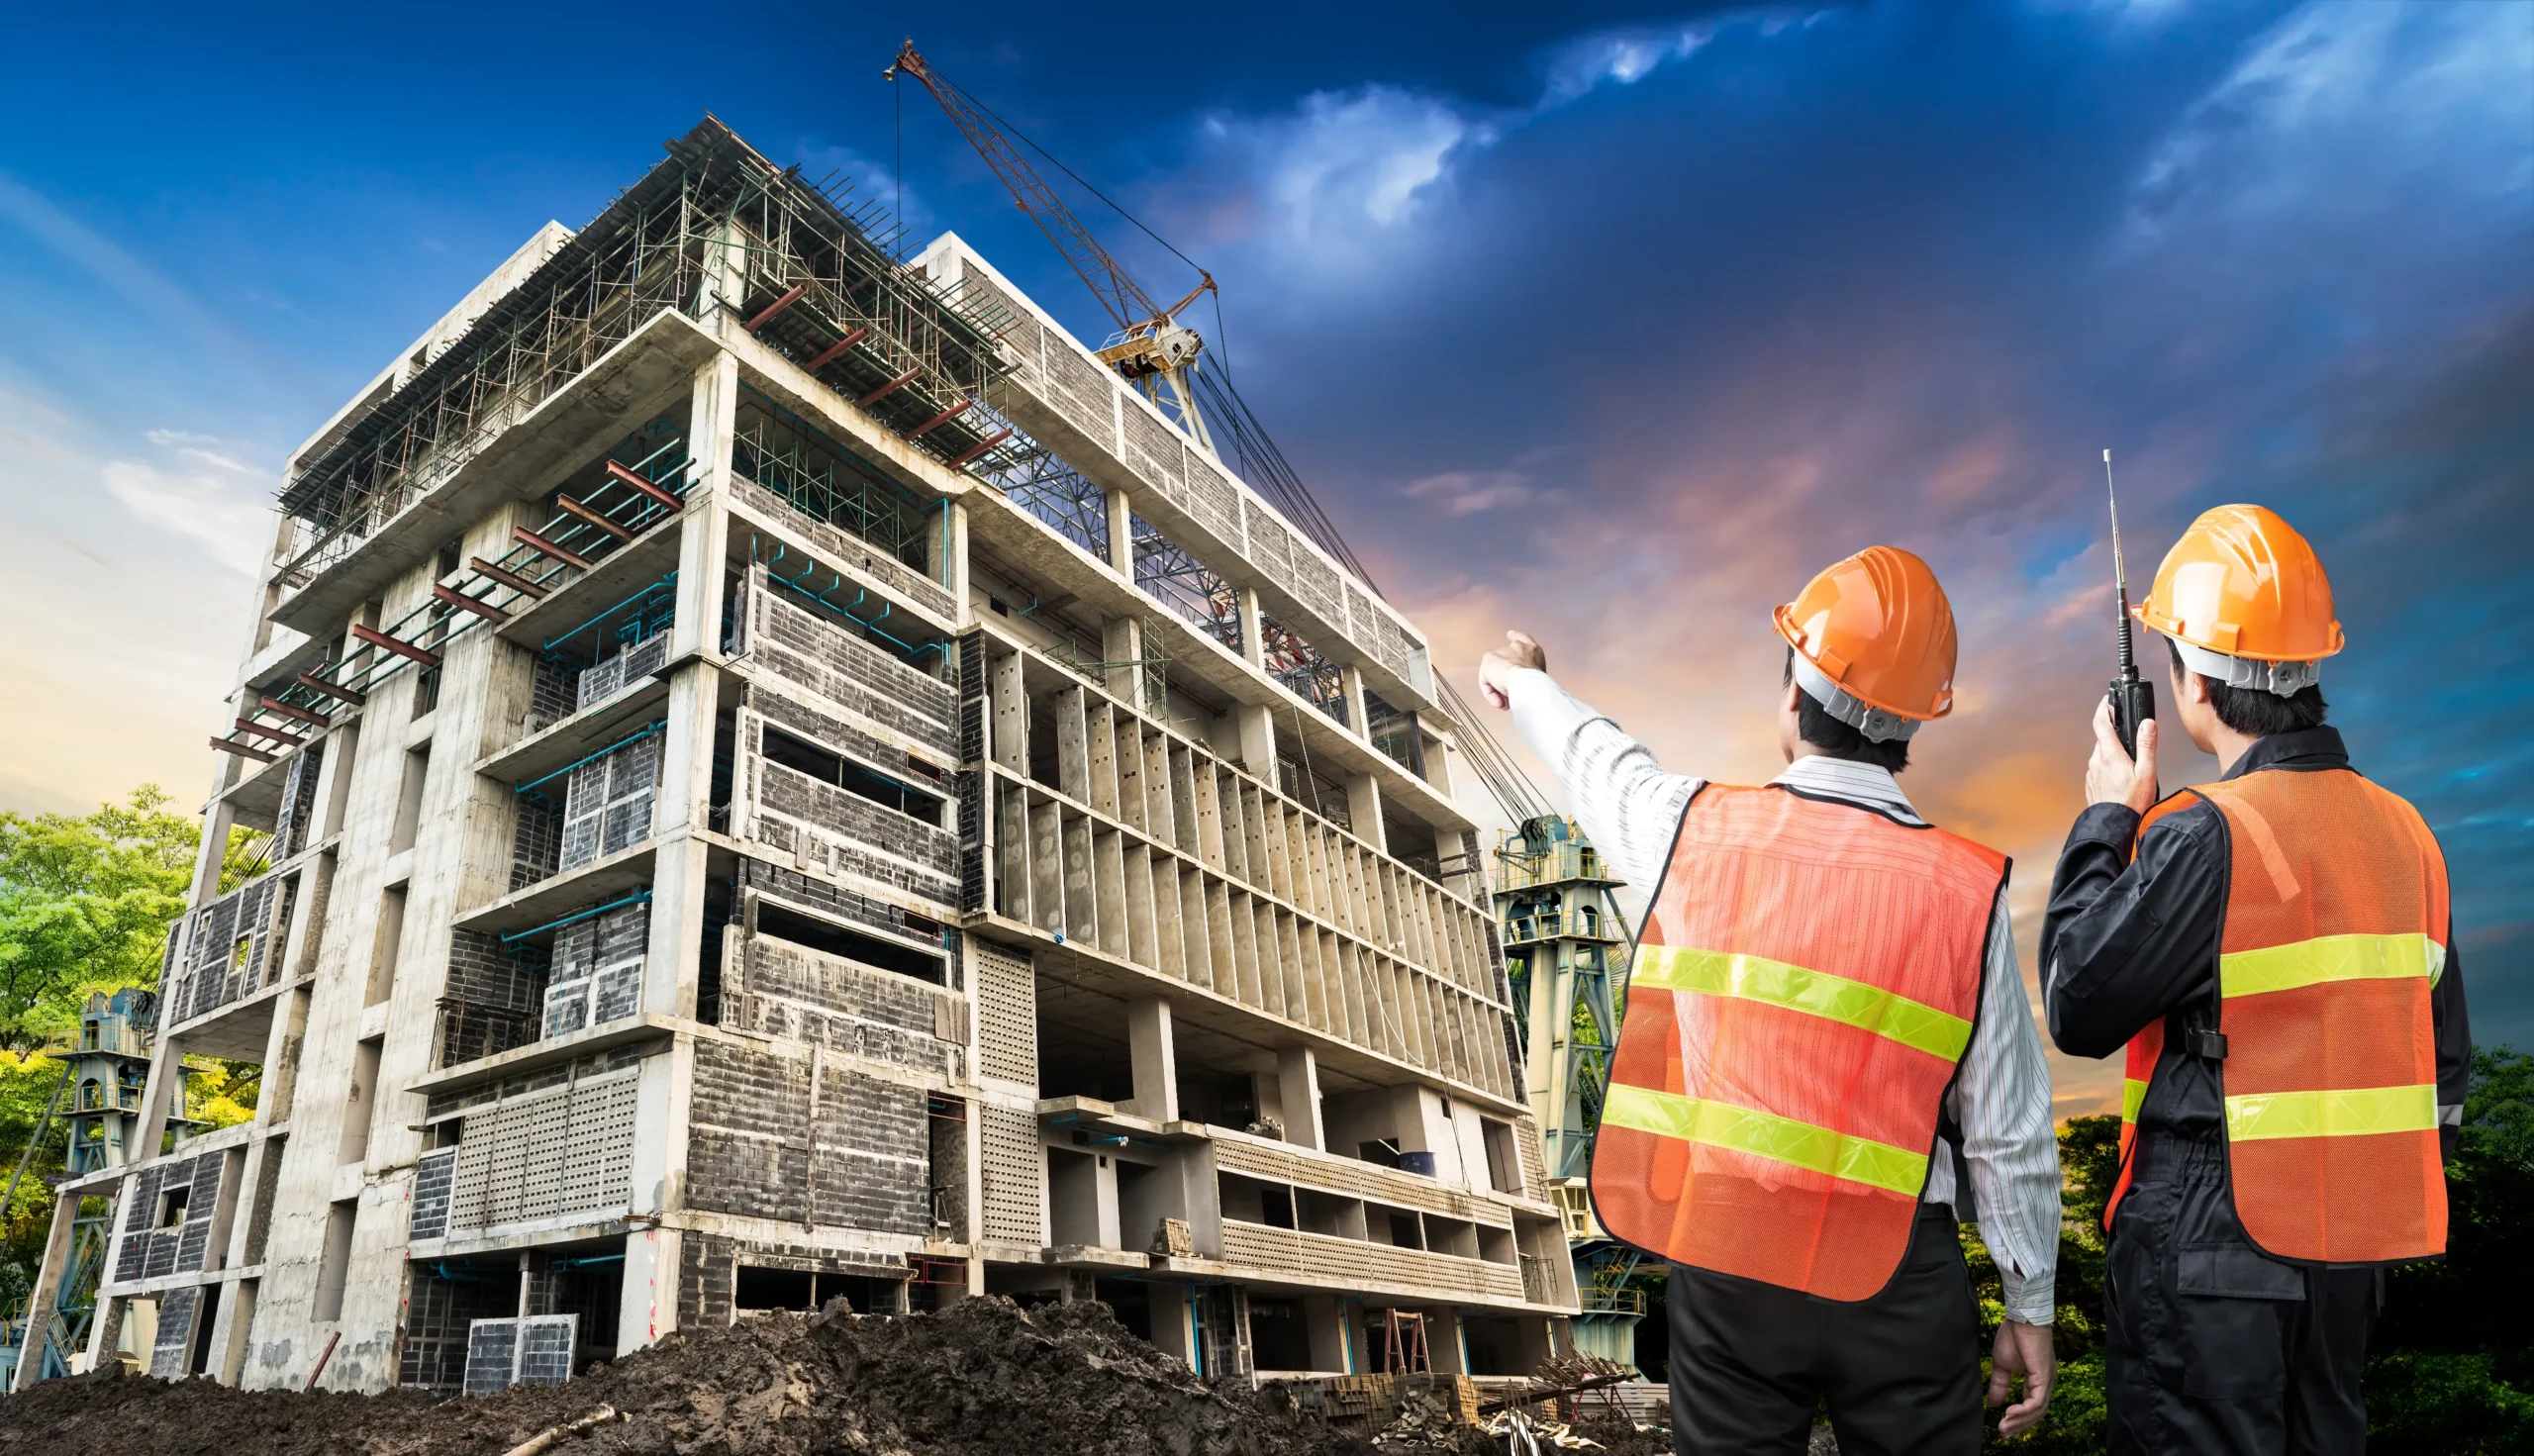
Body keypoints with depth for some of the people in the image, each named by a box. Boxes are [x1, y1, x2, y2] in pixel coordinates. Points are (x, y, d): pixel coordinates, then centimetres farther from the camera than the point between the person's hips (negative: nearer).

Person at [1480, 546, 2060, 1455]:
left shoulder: (1693, 828, -6)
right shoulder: (1966, 891, -9)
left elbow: (1597, 761, 16)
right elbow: (2009, 1135, -5)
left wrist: (1524, 685, 37)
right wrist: (2030, 1308, 9)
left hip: (1719, 1259, 1)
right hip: (1897, 1279, 0)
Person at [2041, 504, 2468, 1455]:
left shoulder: (2207, 834, -20)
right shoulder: (2402, 829, 5)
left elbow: (2079, 1007, -14)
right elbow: (2440, 1048, 12)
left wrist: (2106, 822, -8)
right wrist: (2391, 1192, 23)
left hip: (2212, 1240, -7)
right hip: (2354, 1242, 8)